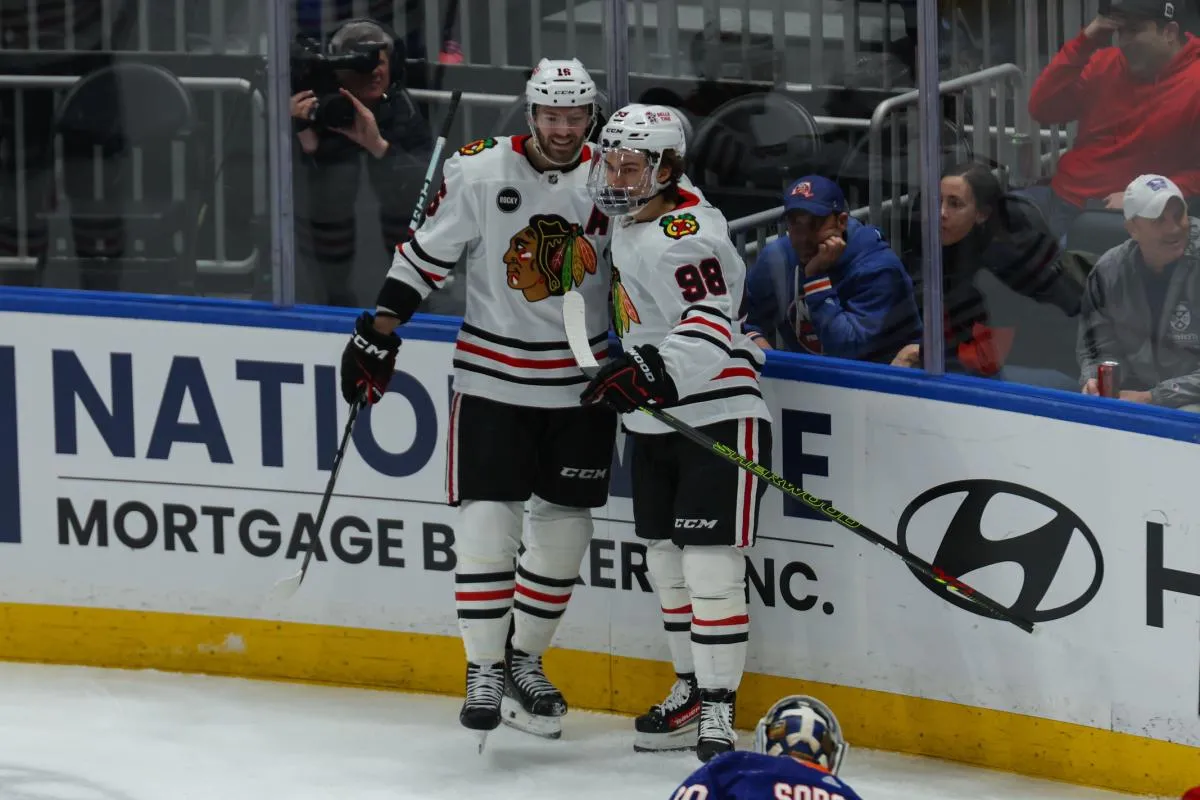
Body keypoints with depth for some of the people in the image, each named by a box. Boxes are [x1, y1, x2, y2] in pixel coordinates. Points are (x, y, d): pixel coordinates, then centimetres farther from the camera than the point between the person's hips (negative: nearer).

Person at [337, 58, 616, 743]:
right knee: (488, 518, -10)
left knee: (565, 528, 7)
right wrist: (379, 332, -4)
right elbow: (426, 254, -2)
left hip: (581, 383, 3)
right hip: (492, 375, -3)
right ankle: (484, 667, 1)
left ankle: (526, 660, 23)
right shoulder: (479, 172, -10)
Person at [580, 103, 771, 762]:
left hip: (717, 417, -10)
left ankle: (718, 711, -8)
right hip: (653, 421, 10)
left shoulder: (683, 234, -20)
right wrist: (630, 372, 32)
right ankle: (691, 689, 24)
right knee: (665, 561, 13)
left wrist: (651, 371, -43)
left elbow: (709, 328, -32)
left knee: (709, 564, -12)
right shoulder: (631, 217, 8)